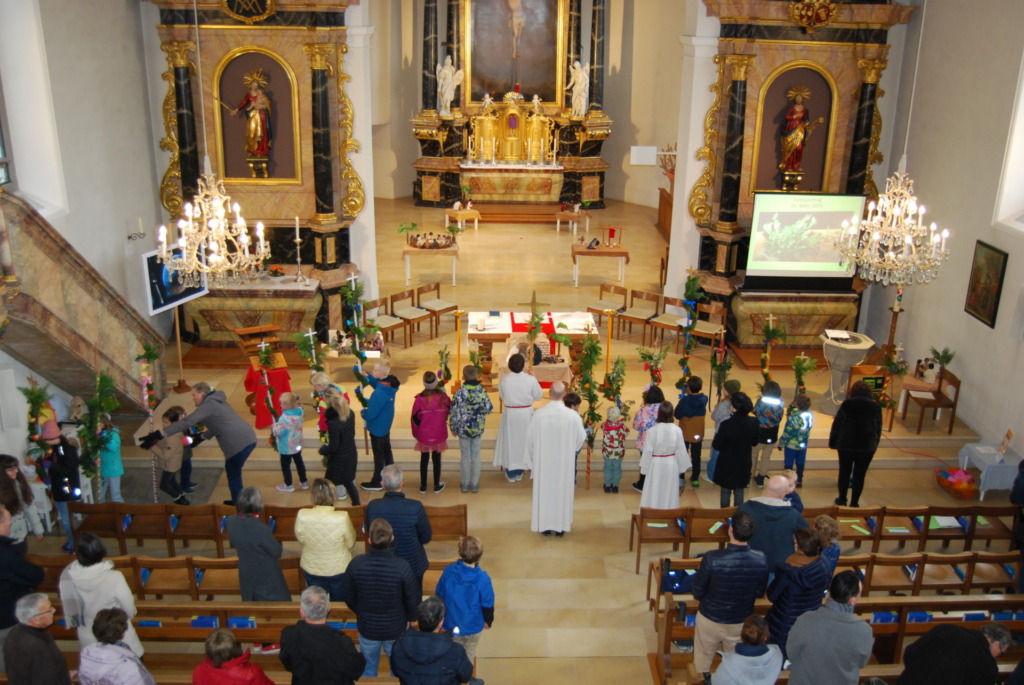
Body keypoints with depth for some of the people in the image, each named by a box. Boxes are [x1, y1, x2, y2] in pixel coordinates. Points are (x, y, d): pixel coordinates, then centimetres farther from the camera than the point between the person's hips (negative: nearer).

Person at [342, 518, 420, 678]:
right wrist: (410, 617, 6)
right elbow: (414, 598, -16)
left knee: (368, 670, 26)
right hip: (396, 629, -1)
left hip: (367, 628, 1)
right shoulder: (402, 566, -28)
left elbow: (349, 598, -7)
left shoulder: (356, 564, -23)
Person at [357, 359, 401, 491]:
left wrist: (362, 413, -7)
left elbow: (371, 414, -29)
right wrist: (367, 376, 2)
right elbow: (377, 384, 15)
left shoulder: (379, 393, -37)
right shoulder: (390, 384, -9)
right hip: (386, 426, 8)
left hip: (377, 428, -8)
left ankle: (376, 483, 26)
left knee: (378, 455, 8)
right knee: (386, 451, 24)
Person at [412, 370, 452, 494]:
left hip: (423, 435, -1)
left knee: (424, 459, 15)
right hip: (439, 434, 1)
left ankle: (423, 486, 24)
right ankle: (437, 486, 24)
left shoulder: (420, 399, -18)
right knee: (437, 459, 14)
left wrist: (416, 433, 5)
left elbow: (415, 419, -11)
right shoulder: (443, 396, -14)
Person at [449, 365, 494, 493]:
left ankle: (465, 484, 24)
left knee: (465, 456, 12)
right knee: (476, 456, 14)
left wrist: (453, 428, 0)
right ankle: (474, 484, 22)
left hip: (463, 429, -2)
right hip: (478, 429, 2)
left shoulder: (460, 392, -17)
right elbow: (489, 409, -6)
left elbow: (455, 413, -13)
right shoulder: (481, 390, -10)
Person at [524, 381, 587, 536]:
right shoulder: (573, 416, -18)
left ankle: (545, 525, 26)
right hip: (565, 462, 0)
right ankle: (561, 526, 25)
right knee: (562, 491, 15)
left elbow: (530, 438, -6)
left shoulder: (539, 414, -17)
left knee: (544, 490, 15)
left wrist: (532, 458, 12)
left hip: (543, 461, 0)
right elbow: (581, 438, -4)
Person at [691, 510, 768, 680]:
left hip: (710, 619, -2)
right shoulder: (761, 560, -23)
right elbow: (759, 592, -5)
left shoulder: (712, 559, -31)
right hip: (741, 622, 2)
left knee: (702, 663, 22)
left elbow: (697, 592, -16)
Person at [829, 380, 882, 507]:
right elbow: (878, 429, 4)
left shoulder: (846, 404, -7)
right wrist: (874, 444, 16)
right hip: (867, 447, 1)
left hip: (846, 445, 0)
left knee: (844, 472, 14)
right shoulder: (876, 407, -3)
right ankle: (854, 502, 15)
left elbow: (836, 425, -3)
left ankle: (842, 500, 22)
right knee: (859, 475, 9)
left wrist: (833, 443, 7)